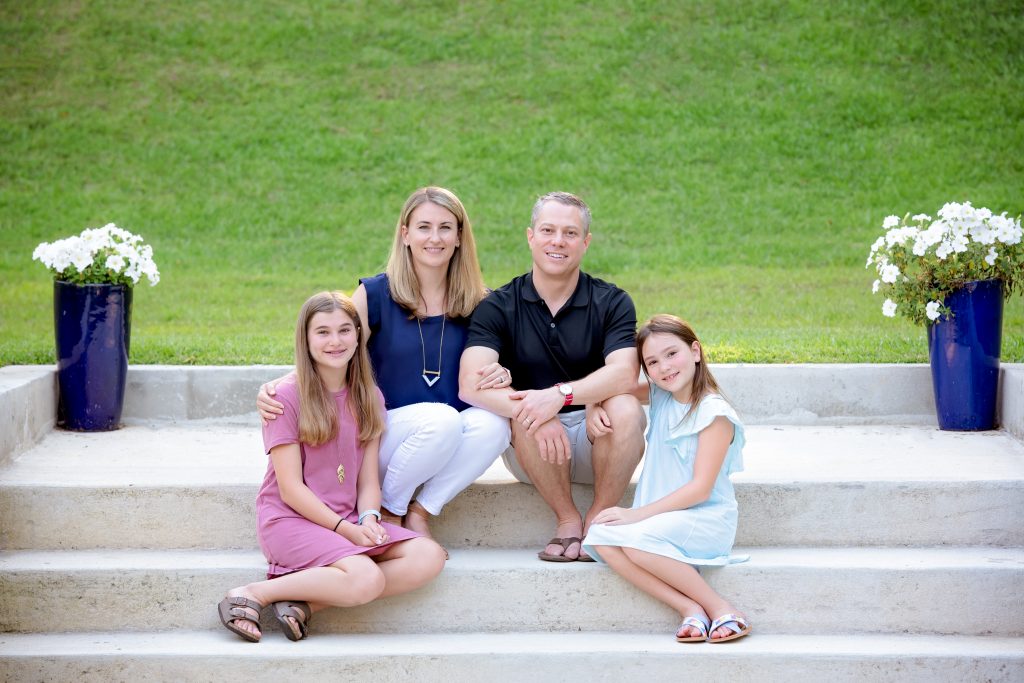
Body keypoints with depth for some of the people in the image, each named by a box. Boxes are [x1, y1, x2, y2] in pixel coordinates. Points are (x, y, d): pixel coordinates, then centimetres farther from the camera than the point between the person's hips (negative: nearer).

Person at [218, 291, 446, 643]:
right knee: (366, 579, -31)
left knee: (429, 557, -17)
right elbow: (291, 489, -10)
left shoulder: (368, 398, 10)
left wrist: (368, 519, -13)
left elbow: (368, 479, 8)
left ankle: (305, 603, -16)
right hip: (290, 519, -6)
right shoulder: (287, 397, -7)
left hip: (348, 519, 7)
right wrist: (345, 529, -16)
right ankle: (253, 594, -15)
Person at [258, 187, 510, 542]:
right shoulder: (376, 294, -3)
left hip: (448, 446, 3)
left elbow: (483, 373, 15)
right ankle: (387, 510, -8)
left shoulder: (475, 303, 5)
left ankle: (420, 512, -11)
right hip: (383, 432, -3)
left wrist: (500, 376, -11)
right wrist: (273, 391, -22)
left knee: (493, 423, -30)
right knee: (442, 419, -35)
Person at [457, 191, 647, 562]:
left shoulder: (612, 302, -1)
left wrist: (560, 394, -35)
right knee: (527, 416, -32)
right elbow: (471, 384, -17)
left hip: (598, 439, 0)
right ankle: (568, 520, -13)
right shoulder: (498, 307, -2)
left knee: (625, 409, -30)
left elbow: (624, 373, -19)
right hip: (532, 449, 0)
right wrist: (530, 408, -35)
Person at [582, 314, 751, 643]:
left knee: (638, 540, -34)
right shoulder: (660, 396, 10)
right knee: (600, 539, -21)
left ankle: (720, 608, -20)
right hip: (662, 516, 7)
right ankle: (689, 608, -22)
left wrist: (637, 514, -21)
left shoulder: (714, 413, -11)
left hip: (706, 518, -7)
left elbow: (701, 488, -16)